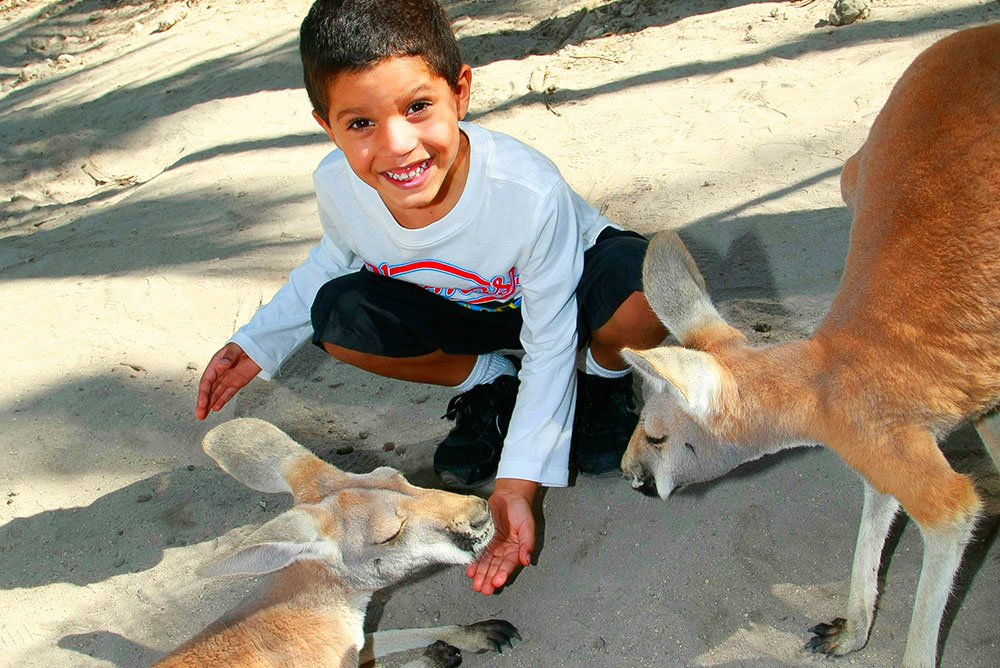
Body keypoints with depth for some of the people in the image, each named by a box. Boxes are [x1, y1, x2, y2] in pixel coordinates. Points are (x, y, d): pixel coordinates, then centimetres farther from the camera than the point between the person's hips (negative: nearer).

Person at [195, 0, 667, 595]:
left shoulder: (529, 192, -39)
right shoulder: (337, 186, -25)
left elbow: (550, 346, -27)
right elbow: (337, 256, 3)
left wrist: (517, 483, -32)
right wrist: (256, 344, -2)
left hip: (562, 293, -4)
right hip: (470, 310, 5)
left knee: (649, 294, -38)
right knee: (338, 318, -21)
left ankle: (606, 380, 0)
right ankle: (488, 385, 4)